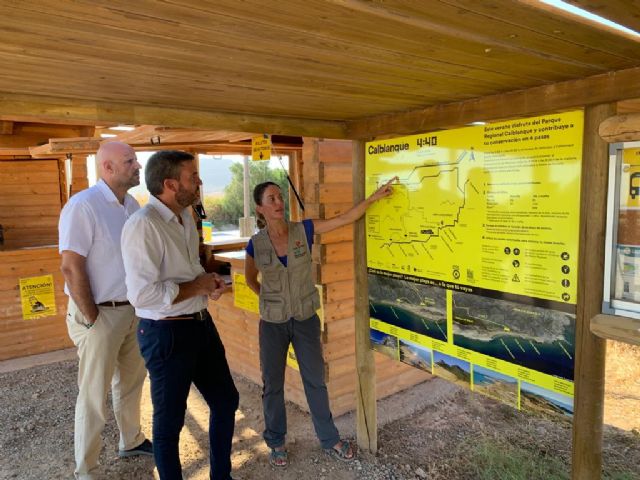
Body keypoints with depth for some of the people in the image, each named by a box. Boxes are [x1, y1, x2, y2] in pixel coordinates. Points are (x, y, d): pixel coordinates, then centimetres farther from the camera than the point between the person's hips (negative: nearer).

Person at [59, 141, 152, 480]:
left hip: (133, 310, 7)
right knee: (94, 395, 7)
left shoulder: (132, 205, 5)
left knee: (131, 382, 21)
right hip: (101, 314, -7)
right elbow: (71, 267, -20)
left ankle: (131, 441, 42)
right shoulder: (83, 205, -18)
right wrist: (92, 319, -15)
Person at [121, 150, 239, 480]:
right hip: (166, 333, -9)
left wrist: (208, 282, 0)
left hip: (201, 324, 9)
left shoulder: (186, 217, 6)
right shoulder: (142, 226, -22)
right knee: (169, 419, 12)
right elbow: (142, 294, -30)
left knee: (225, 400, 21)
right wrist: (197, 286, -17)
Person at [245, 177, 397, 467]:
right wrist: (270, 299, 5)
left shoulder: (304, 230, -8)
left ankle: (330, 440, 31)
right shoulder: (255, 244, -8)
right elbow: (250, 280, 9)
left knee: (315, 381, 13)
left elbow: (345, 218, -9)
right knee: (273, 385, 13)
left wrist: (374, 196, -13)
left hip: (306, 320, 1)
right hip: (272, 324, 0)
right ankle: (276, 442, 34)